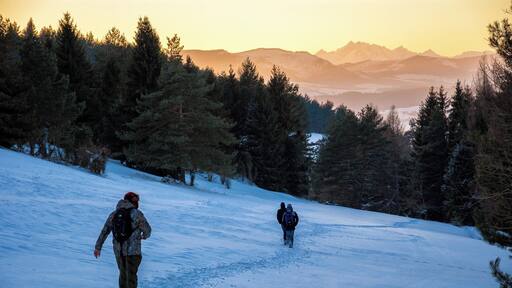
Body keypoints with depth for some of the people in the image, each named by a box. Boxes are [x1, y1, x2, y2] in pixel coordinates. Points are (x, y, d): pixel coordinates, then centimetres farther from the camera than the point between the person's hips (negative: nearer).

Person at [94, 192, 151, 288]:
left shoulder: (114, 214, 6)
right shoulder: (137, 213, -8)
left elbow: (104, 231, 5)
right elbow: (147, 230, 0)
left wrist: (98, 247, 8)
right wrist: (145, 235, 23)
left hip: (118, 250, 5)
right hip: (133, 250, -5)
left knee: (123, 273, 21)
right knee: (131, 276, 0)